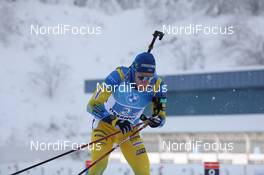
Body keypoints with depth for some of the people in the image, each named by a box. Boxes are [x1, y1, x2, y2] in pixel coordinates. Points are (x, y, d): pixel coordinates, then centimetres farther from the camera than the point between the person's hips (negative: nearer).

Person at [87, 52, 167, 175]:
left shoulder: (157, 85, -20)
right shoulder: (119, 76, -31)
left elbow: (161, 115, -8)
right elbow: (93, 105, -28)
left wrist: (157, 120, -33)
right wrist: (115, 121, -41)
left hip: (129, 130, 3)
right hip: (105, 124, -3)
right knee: (98, 164, -22)